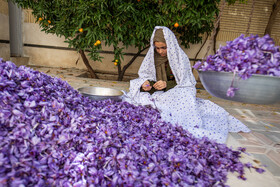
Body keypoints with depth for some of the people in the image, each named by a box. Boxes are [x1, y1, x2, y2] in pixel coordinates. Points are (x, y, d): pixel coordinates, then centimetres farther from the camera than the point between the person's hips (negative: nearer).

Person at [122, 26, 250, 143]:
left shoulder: (180, 57, -4)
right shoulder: (151, 56, 6)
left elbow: (185, 83, -5)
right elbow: (144, 75, 10)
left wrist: (167, 84, -22)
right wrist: (145, 83, -16)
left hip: (177, 94, -4)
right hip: (156, 94, 4)